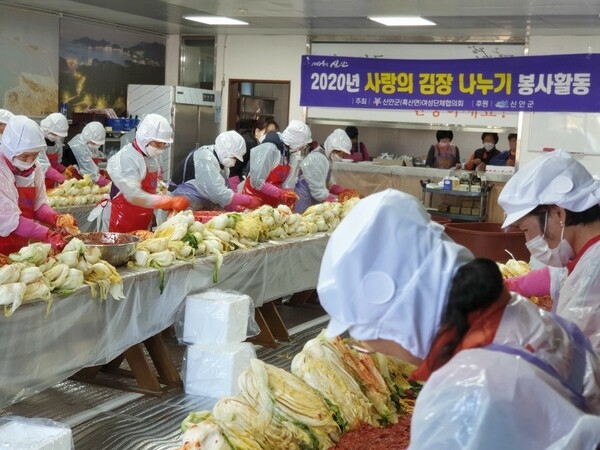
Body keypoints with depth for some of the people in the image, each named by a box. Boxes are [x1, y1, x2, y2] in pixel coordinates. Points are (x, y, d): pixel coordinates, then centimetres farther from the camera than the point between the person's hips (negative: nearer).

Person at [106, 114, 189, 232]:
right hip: (123, 224, -8)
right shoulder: (127, 157, -19)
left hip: (143, 224, 8)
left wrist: (169, 203, -1)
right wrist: (170, 202, -26)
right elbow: (134, 196, -26)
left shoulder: (153, 157, 7)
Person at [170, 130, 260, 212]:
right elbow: (218, 192, -28)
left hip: (201, 208, 9)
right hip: (185, 207, -9)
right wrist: (248, 200, -22)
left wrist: (234, 206, -13)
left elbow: (222, 189, 2)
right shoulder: (205, 159, -22)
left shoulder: (219, 159, 5)